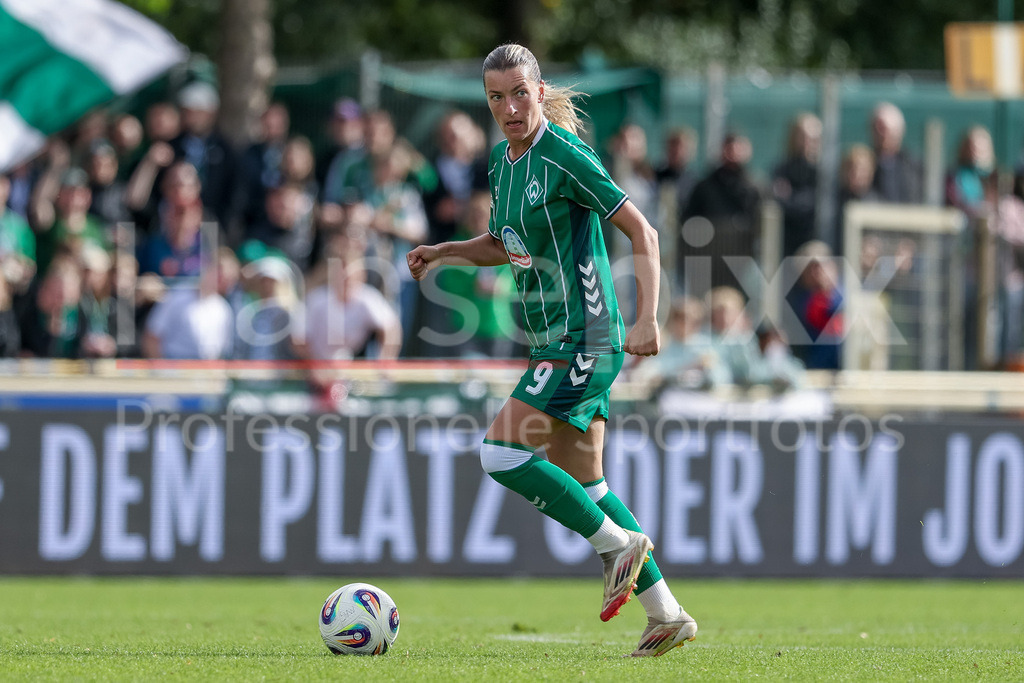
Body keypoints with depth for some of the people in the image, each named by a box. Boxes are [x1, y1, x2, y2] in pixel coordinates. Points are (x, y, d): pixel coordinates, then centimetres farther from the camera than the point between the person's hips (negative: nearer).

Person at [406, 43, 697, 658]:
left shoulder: (565, 156, -14)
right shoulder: (502, 160, 11)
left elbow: (642, 233, -14)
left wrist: (648, 319, -22)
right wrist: (442, 252, 10)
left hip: (583, 339, -9)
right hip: (554, 341, 9)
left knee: (501, 452, -15)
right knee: (581, 483, 10)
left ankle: (618, 542, -3)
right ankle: (668, 616, 13)